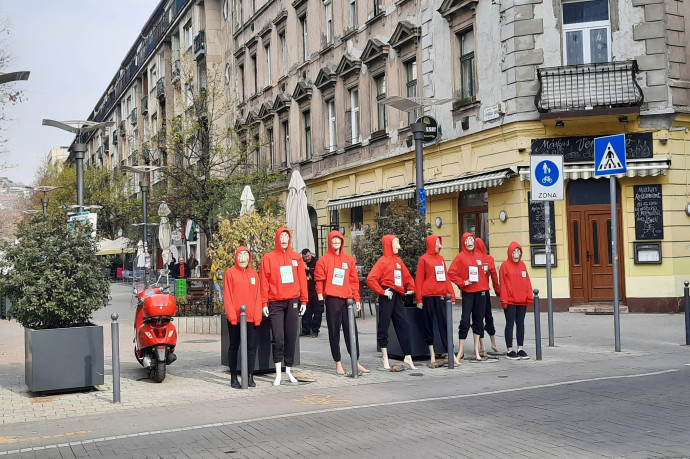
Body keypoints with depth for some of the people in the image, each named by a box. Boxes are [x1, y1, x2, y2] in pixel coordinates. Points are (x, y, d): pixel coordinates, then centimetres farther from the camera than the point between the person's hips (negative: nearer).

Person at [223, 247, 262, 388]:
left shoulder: (254, 274, 11)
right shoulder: (230, 272, 1)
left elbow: (257, 296, 9)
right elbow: (227, 295, -3)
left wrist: (257, 316, 1)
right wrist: (231, 315, -11)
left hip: (250, 317, 3)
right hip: (234, 317, -3)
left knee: (250, 347, 4)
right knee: (234, 347, 4)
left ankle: (250, 377, 11)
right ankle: (234, 378, 8)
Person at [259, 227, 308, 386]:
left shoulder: (296, 257, 9)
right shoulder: (268, 258, 1)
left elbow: (302, 279, 10)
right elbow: (264, 282, -1)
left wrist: (304, 300, 6)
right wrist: (264, 303, -5)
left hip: (293, 302, 3)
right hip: (275, 303, -3)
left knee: (291, 337, 6)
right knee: (278, 338, -6)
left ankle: (289, 370, 17)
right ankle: (278, 373, 0)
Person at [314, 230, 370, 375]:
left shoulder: (349, 259, 12)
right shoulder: (324, 260, 3)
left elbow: (354, 280, 13)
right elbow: (319, 278, 1)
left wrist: (356, 298, 9)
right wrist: (320, 293, -11)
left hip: (347, 299, 3)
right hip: (332, 299, -3)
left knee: (351, 330, 4)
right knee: (334, 331, 2)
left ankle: (356, 362, 11)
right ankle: (338, 364, 8)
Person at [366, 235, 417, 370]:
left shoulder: (398, 261, 14)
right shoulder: (383, 261, -7)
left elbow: (407, 276, 24)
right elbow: (370, 279, -15)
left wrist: (410, 288, 9)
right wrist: (382, 291, -16)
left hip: (397, 296, 7)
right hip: (387, 297, -7)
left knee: (404, 326, 5)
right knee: (383, 326, 1)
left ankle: (408, 357, 11)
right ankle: (385, 360, 7)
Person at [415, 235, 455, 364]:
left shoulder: (441, 259, 14)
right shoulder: (423, 259, -1)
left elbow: (446, 277, 16)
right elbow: (418, 280, -3)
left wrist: (451, 294, 8)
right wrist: (419, 299, -8)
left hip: (441, 295, 4)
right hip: (428, 295, -4)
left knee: (444, 322, 2)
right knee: (428, 322, 4)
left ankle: (449, 351, 2)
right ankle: (431, 351, 11)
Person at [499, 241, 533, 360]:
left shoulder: (522, 265, 9)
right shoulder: (505, 265, -5)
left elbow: (527, 281, 11)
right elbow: (503, 284, -7)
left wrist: (529, 297, 5)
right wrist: (504, 300, -11)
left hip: (522, 301, 5)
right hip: (510, 301, -5)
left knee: (521, 324, 10)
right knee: (510, 324, 0)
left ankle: (520, 349, 17)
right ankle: (510, 350, 5)